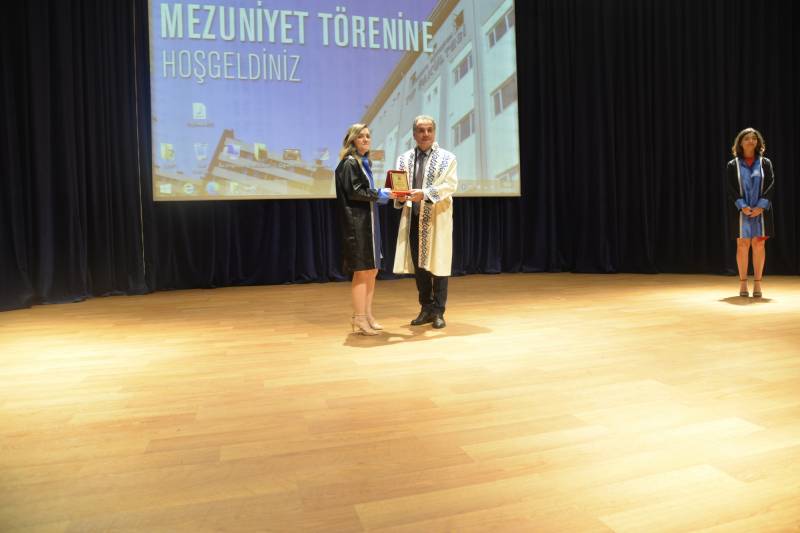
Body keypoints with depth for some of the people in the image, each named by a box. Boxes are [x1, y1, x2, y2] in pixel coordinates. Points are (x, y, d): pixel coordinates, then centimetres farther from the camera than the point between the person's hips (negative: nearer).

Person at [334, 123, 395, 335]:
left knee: (372, 269, 11)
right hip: (356, 222, -9)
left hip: (368, 220, 9)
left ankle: (367, 315, 21)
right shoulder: (349, 163, -9)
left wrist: (381, 193, 6)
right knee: (362, 271, -6)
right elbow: (353, 192, -18)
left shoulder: (364, 162, 17)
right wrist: (378, 194, -13)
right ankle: (359, 319, 3)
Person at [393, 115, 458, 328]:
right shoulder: (404, 158, 11)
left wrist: (424, 194, -23)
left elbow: (450, 185, -10)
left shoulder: (447, 158, 2)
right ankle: (426, 309, 20)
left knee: (438, 264, 0)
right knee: (418, 265, 8)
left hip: (437, 219, -3)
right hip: (413, 218, 3)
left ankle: (438, 311, 11)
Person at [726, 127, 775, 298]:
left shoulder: (765, 163, 7)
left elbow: (771, 186, 0)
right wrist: (743, 206, -15)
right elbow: (731, 189, -3)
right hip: (741, 211, -1)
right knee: (742, 246, -1)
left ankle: (757, 284, 5)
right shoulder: (732, 165, 4)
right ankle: (743, 283, 5)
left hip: (760, 211, 1)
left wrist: (760, 206, -13)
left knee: (759, 245, -1)